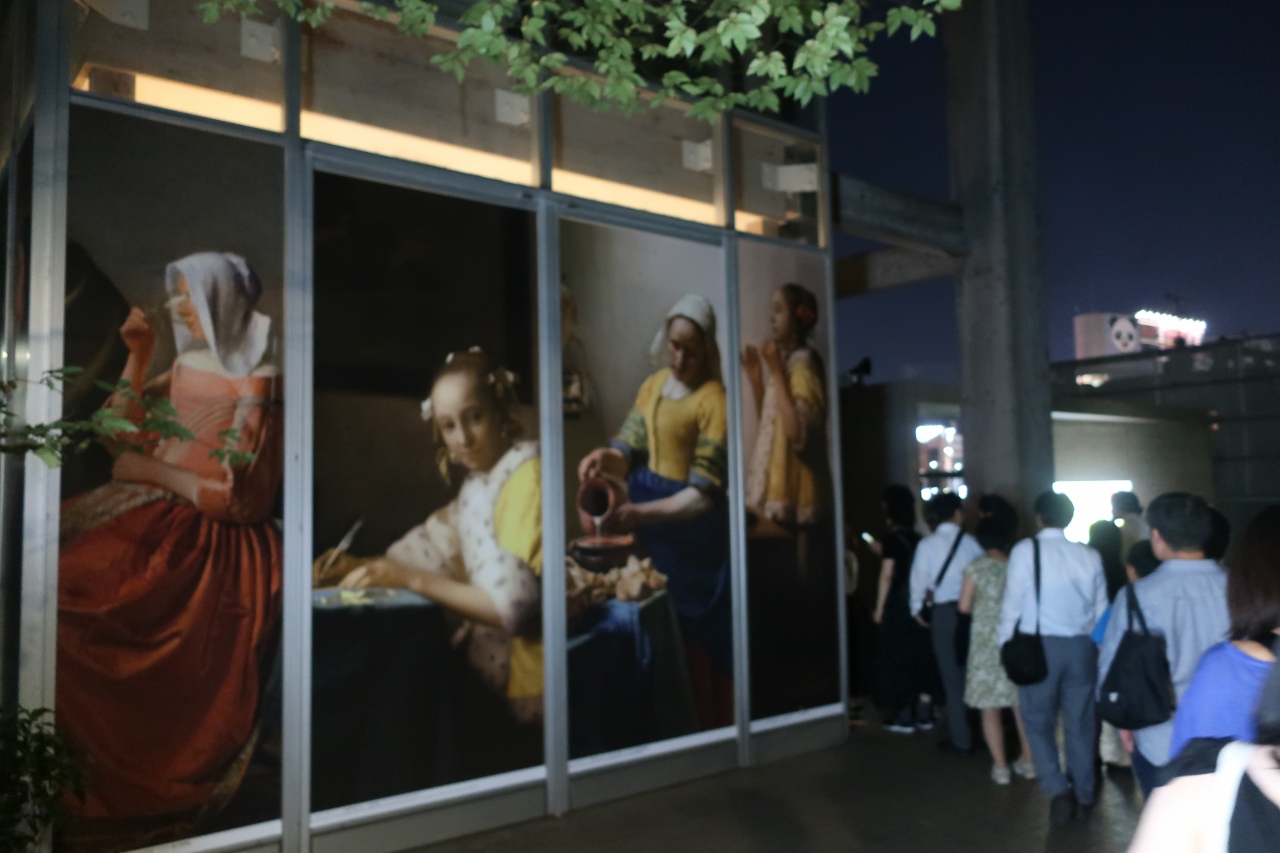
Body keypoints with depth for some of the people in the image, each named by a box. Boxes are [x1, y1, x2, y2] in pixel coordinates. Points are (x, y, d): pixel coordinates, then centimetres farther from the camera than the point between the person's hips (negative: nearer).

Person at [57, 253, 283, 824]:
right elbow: (123, 436, 18)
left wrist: (149, 469, -5)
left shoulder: (256, 383, -9)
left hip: (211, 543, -8)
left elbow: (234, 497, -14)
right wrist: (138, 356, 11)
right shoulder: (186, 365, 15)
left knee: (73, 586, -24)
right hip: (158, 513, 8)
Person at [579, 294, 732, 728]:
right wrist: (607, 456, -18)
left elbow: (704, 493, -20)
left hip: (691, 529, -7)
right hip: (651, 529, 7)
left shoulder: (713, 399, -16)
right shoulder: (653, 385, 9)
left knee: (694, 641, 2)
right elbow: (630, 450, 6)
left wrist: (640, 513, -30)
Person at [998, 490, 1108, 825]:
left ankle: (1058, 791, -2)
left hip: (1039, 647, -3)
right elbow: (1100, 608, 6)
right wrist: (1096, 645, 18)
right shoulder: (1089, 556, 0)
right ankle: (1083, 796, 28)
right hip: (1082, 647, 4)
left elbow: (1013, 602, -9)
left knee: (1039, 722, 11)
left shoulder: (1025, 550, -11)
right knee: (1080, 724, 16)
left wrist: (1006, 643, 3)